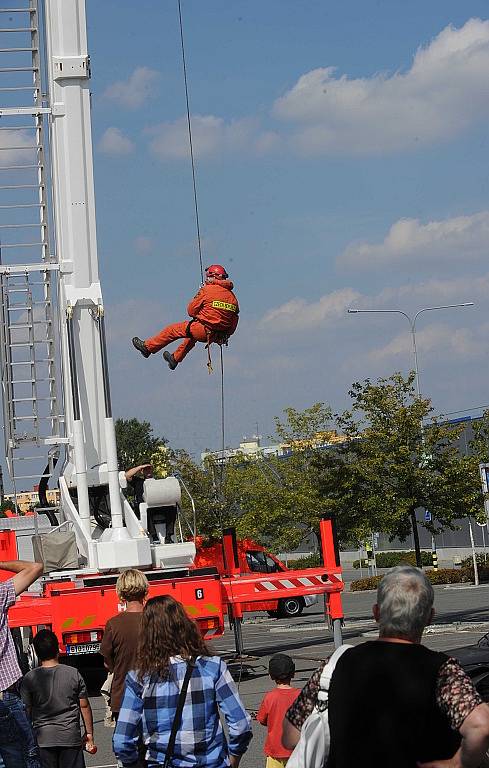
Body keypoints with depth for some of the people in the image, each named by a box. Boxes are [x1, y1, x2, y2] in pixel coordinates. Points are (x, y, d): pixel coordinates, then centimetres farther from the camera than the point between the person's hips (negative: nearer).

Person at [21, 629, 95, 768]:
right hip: (71, 736, 1)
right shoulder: (73, 674, -2)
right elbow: (84, 706, 3)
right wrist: (89, 734, 12)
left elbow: (26, 711, -1)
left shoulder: (29, 679, -5)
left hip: (43, 739, 0)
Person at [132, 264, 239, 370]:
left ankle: (147, 347, 26)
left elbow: (191, 311, -3)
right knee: (192, 335, 36)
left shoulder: (207, 290, -10)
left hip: (203, 330, -6)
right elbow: (233, 325, 9)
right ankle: (175, 358, 49)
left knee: (173, 330, 14)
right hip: (218, 336, 6)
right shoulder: (232, 296, 6)